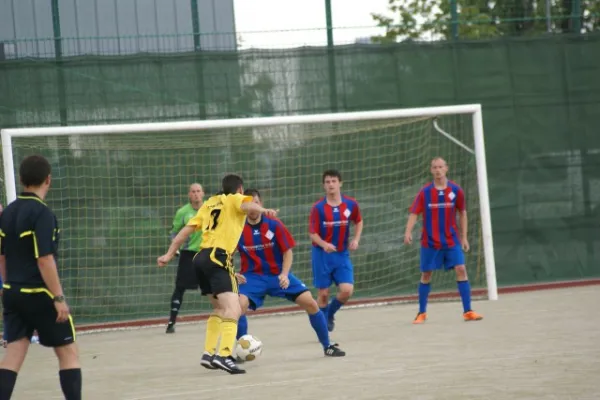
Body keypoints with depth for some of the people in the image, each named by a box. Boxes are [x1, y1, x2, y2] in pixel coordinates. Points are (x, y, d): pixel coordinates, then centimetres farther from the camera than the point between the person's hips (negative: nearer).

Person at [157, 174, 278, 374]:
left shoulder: (210, 203, 26)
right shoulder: (235, 199, 9)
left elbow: (185, 230, 20)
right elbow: (247, 205, -17)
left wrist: (169, 254, 23)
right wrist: (264, 210, -37)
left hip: (202, 257, 8)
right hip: (218, 258, -8)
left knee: (220, 308, 25)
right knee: (233, 309, -19)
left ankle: (209, 353, 22)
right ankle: (224, 355, -37)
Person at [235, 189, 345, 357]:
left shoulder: (274, 225, -9)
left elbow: (288, 251, -3)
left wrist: (284, 274, -17)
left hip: (278, 275, 1)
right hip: (252, 277, -1)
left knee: (310, 303, -8)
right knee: (239, 306, -29)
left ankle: (327, 346, 10)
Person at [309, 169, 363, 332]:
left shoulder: (351, 204, -2)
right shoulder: (318, 208, -10)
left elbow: (358, 222, 17)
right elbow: (313, 233, -8)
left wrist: (356, 239, 1)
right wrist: (324, 244, -27)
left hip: (342, 254, 2)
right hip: (322, 255, -2)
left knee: (347, 290, -11)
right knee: (323, 293, 1)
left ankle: (330, 314, 18)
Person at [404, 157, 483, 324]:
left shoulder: (456, 190, -1)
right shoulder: (425, 192, -4)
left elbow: (462, 213, 9)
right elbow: (414, 213, -6)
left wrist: (464, 237, 8)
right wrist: (408, 232, -22)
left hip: (451, 240, 0)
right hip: (430, 242, 0)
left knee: (461, 270, -11)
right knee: (426, 275, 5)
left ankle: (467, 311, -6)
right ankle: (422, 313, 18)